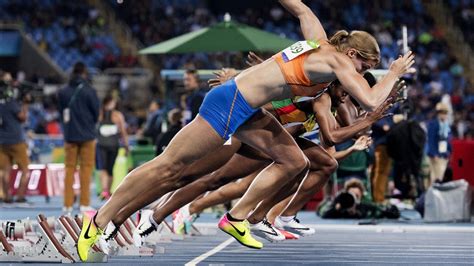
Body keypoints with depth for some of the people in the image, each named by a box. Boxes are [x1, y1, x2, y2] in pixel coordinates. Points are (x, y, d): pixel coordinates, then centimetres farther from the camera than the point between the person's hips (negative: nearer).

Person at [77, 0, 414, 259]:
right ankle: (96, 225, 0)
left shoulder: (321, 42, 10)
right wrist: (395, 73, -5)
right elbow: (372, 102, -20)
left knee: (294, 163, 10)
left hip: (246, 109, 10)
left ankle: (236, 218, 16)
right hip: (229, 104, -10)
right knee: (169, 167, -6)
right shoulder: (338, 61, -14)